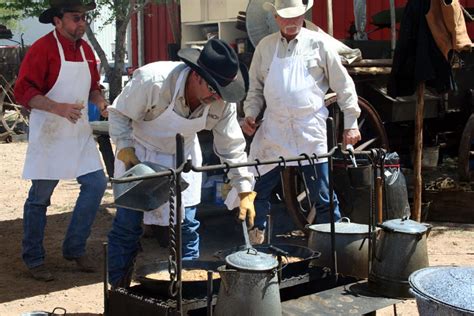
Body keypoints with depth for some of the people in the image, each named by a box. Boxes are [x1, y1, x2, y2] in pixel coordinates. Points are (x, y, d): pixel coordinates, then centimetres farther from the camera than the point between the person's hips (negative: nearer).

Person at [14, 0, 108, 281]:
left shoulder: (86, 49, 9)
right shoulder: (43, 49, -13)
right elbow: (23, 92, -18)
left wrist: (100, 101, -1)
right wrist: (58, 107, -30)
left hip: (80, 133, 7)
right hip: (49, 134, -7)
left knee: (96, 185, 4)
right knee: (40, 197, 3)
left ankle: (75, 248, 20)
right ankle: (34, 259, 18)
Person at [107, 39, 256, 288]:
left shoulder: (223, 101, -22)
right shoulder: (152, 80, -34)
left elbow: (232, 147, -11)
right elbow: (119, 114, -18)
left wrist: (245, 192, -13)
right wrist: (125, 148, -29)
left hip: (182, 159, 3)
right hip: (139, 155, -3)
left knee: (187, 225, 2)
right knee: (127, 224, -1)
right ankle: (118, 290, 15)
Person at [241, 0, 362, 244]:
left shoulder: (318, 44, 1)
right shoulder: (265, 46, 9)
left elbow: (344, 86, 4)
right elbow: (255, 88, 17)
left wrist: (351, 123, 1)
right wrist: (250, 113, 0)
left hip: (310, 131, -2)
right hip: (273, 131, 2)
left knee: (322, 196, 1)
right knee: (259, 190, 5)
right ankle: (255, 242, 21)